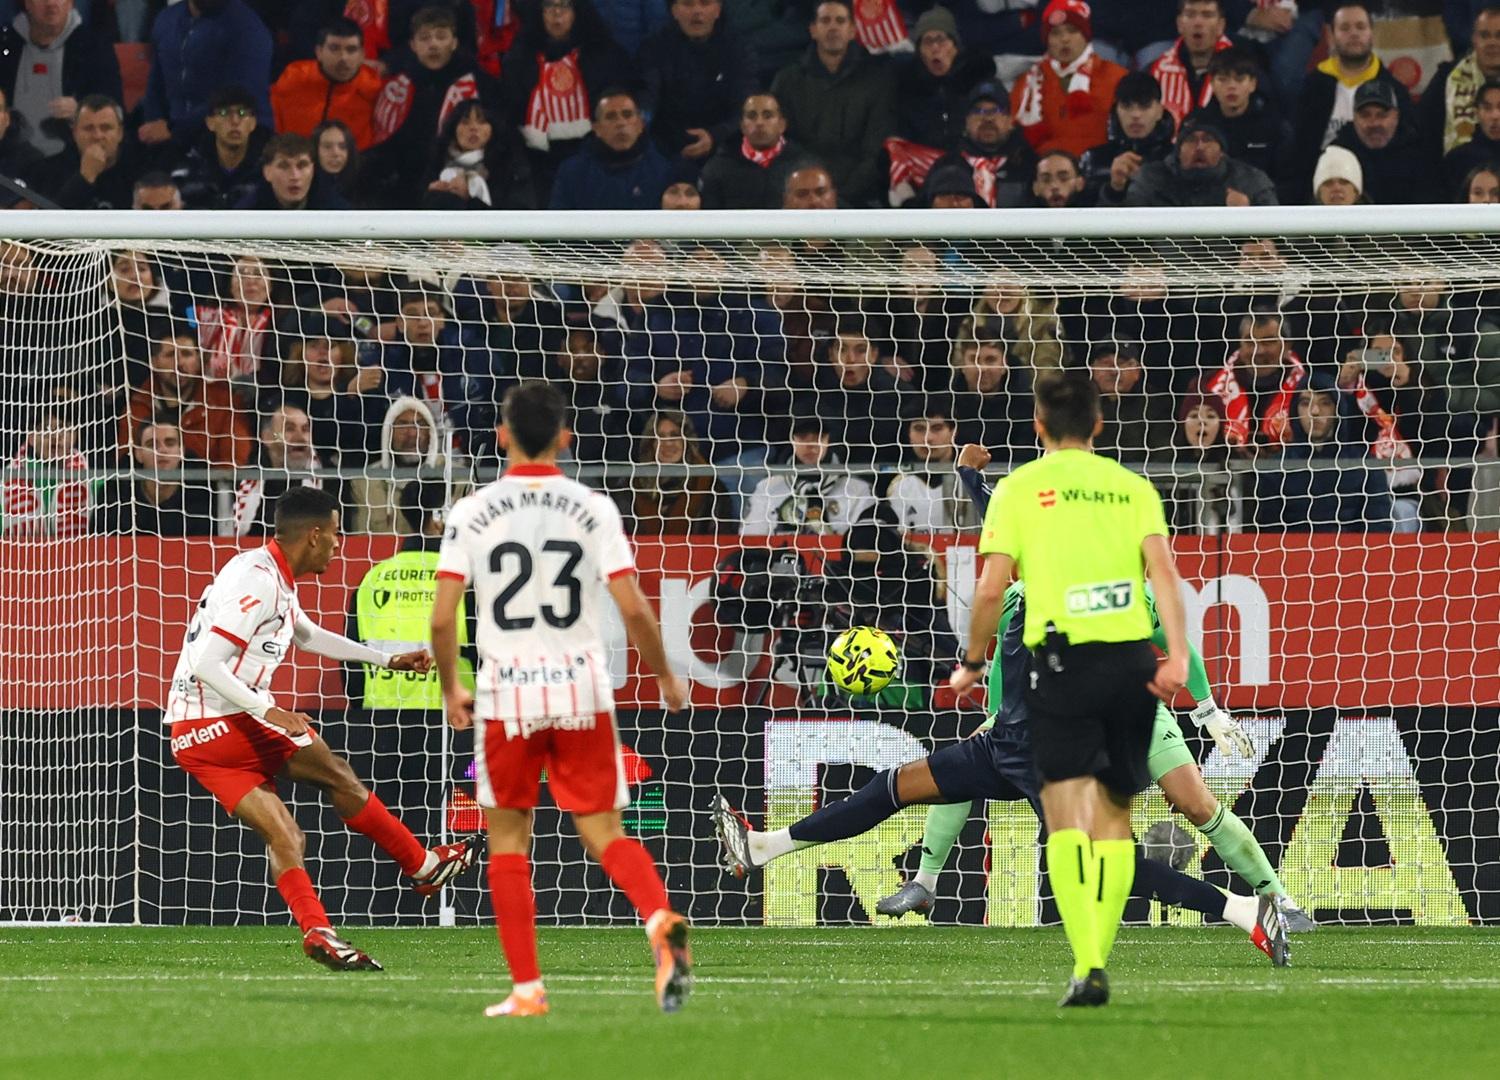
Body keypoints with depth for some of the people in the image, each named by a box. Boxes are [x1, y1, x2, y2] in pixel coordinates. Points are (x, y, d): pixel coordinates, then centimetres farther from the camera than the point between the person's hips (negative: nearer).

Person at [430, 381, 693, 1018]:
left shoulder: (472, 512, -3)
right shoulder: (593, 509, -1)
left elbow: (442, 618, -6)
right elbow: (633, 609, -6)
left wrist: (450, 689, 11)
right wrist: (666, 677, 10)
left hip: (506, 692, -1)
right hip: (583, 690, 1)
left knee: (508, 841, 12)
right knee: (605, 833, 5)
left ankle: (527, 990, 8)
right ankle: (662, 921, -25)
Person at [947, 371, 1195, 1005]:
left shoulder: (1020, 488, 5)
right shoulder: (1133, 487, 12)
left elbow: (991, 589, -1)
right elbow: (1162, 570, -2)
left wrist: (973, 663, 12)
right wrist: (1177, 655, -9)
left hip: (1063, 659, -3)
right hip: (1132, 660, 3)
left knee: (1068, 818, -8)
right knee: (1115, 818, 15)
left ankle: (1087, 965, -25)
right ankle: (1097, 959, 11)